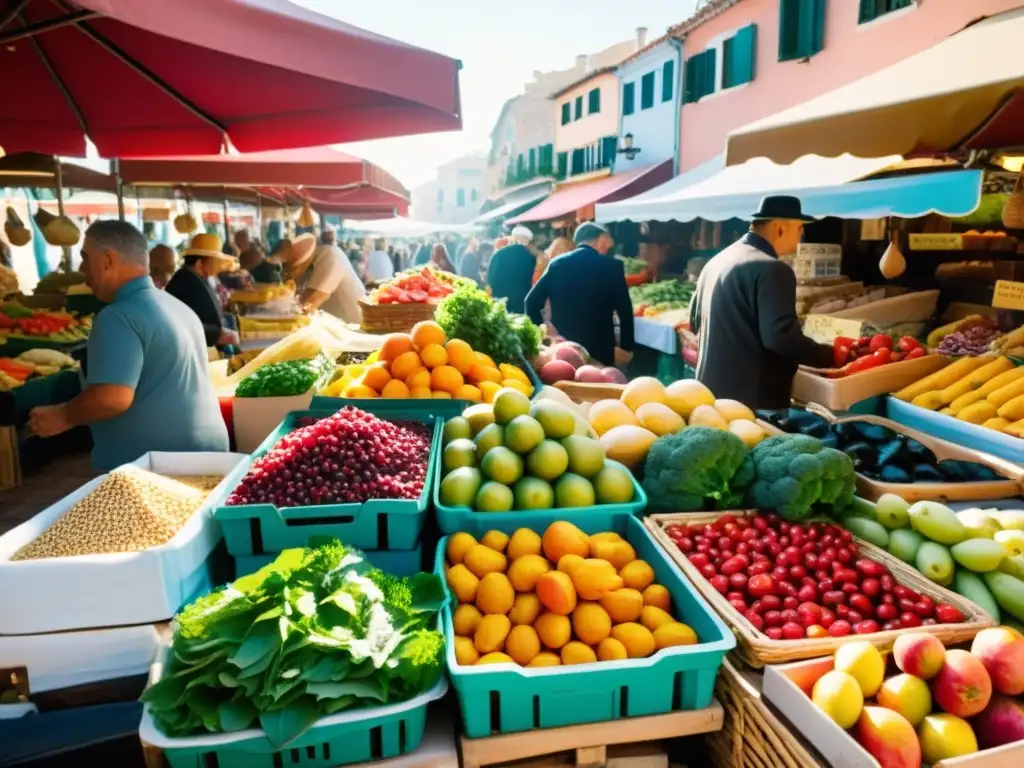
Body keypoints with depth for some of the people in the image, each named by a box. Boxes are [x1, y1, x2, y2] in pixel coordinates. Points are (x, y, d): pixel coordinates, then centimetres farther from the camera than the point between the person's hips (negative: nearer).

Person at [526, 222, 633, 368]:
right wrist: (626, 347, 5)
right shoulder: (612, 265, -5)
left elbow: (532, 302, 0)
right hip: (599, 348, -3)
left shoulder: (557, 263, 3)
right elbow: (625, 310, -5)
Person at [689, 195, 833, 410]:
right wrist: (830, 356, -10)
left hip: (712, 389, 9)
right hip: (752, 398, -9)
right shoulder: (771, 269, -16)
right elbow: (781, 337, -23)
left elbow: (696, 322, 19)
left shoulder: (716, 261, 11)